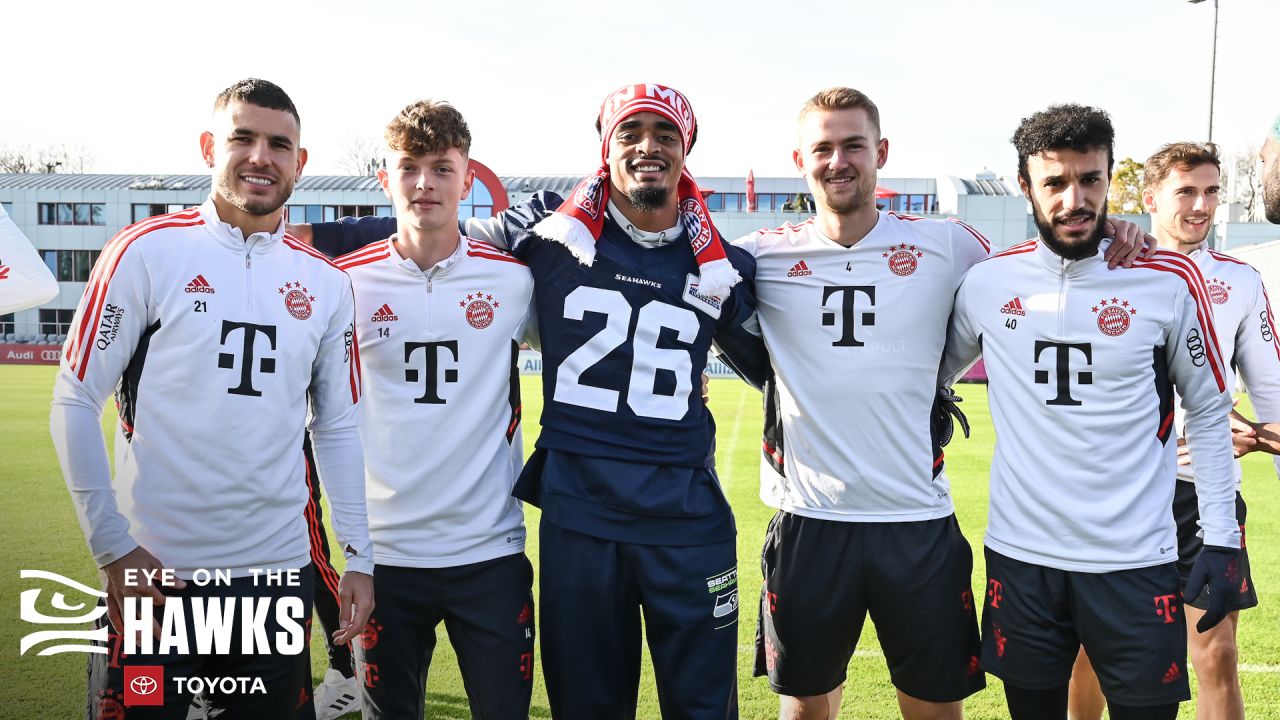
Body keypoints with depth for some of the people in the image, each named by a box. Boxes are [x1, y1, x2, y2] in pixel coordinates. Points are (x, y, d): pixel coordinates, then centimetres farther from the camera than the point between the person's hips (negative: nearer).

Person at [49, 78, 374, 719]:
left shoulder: (325, 283, 6)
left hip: (278, 572, 3)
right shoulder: (147, 251, -4)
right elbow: (75, 402, -4)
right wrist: (112, 547, -9)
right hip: (154, 573, -3)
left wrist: (359, 558, 5)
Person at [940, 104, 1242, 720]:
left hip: (1136, 563, -1)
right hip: (1020, 558, 2)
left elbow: (1208, 416, 4)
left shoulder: (1168, 282, -4)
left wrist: (1220, 539, -1)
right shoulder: (987, 283, -1)